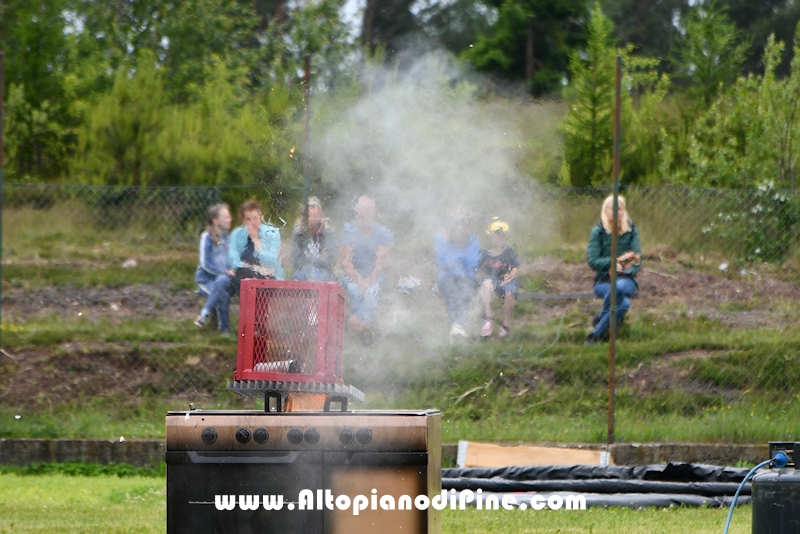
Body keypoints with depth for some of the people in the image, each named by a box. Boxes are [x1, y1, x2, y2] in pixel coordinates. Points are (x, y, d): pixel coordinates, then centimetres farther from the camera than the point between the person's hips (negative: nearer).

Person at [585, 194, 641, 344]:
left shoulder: (631, 230, 6)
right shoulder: (598, 232, -1)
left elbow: (637, 259, 3)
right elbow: (592, 261, -7)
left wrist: (628, 269, -17)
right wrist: (617, 260, -11)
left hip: (626, 279, 2)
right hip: (603, 281, -2)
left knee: (619, 287, -39)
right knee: (624, 304, -36)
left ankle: (597, 333, -18)